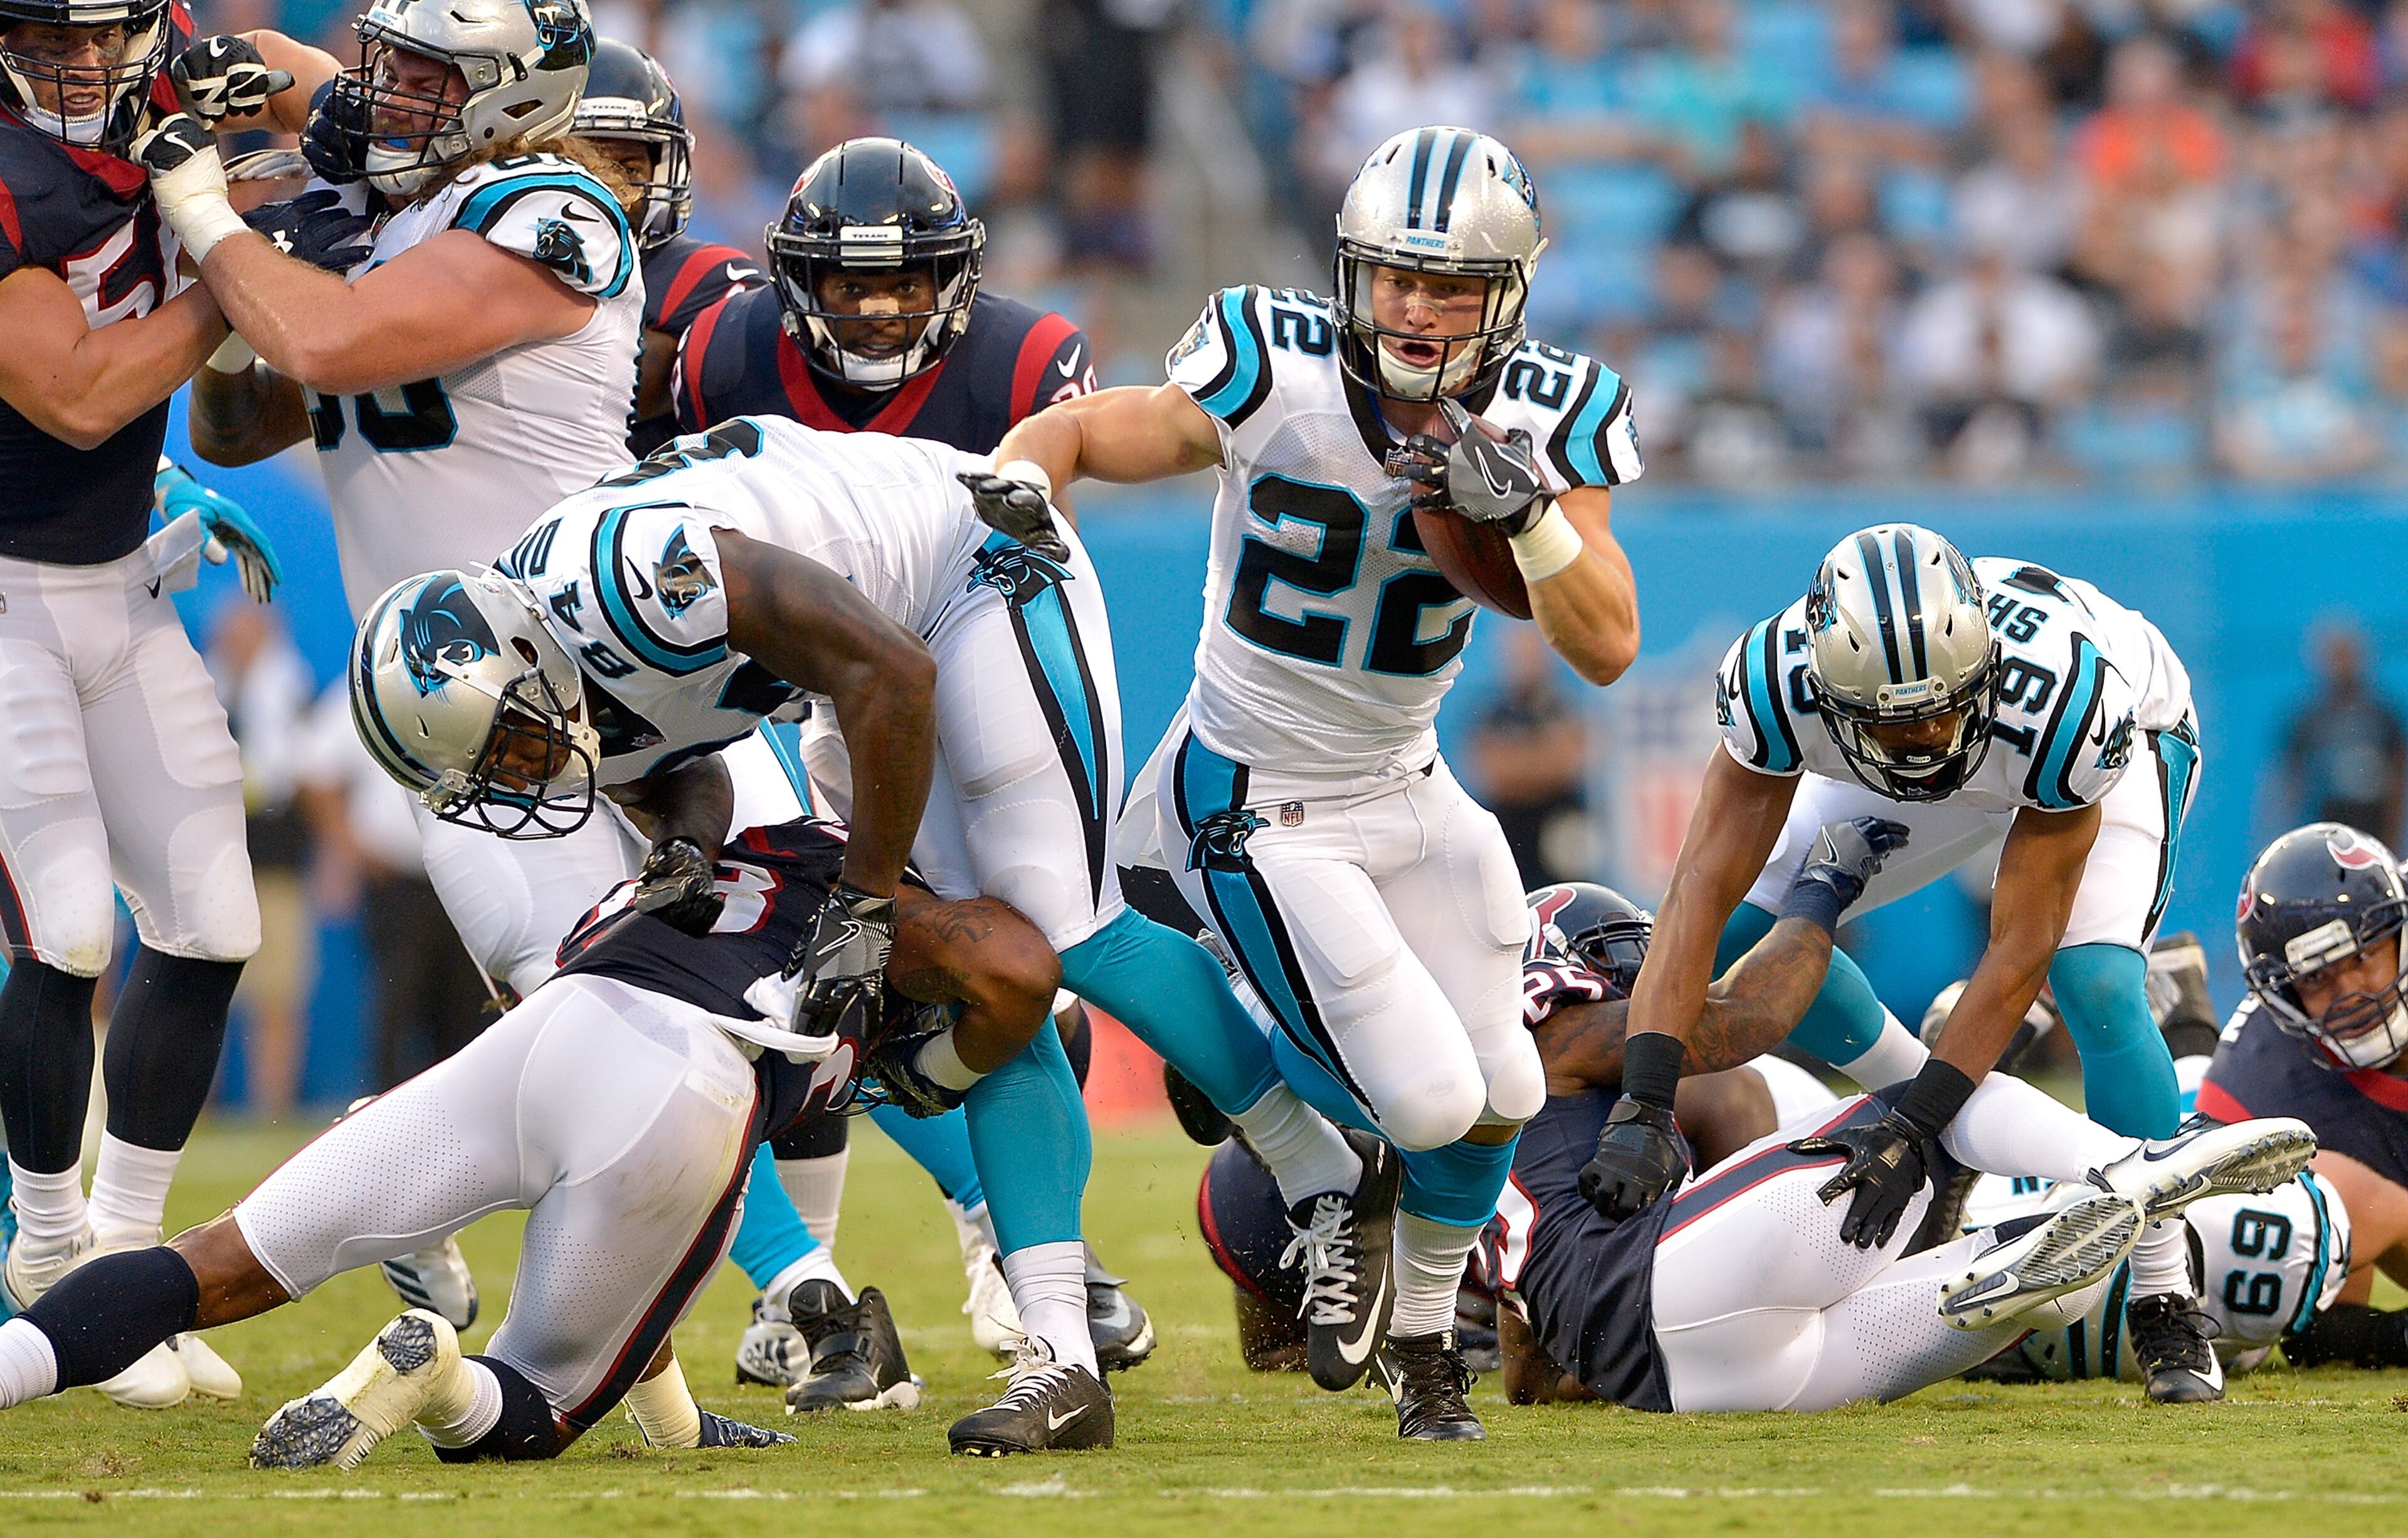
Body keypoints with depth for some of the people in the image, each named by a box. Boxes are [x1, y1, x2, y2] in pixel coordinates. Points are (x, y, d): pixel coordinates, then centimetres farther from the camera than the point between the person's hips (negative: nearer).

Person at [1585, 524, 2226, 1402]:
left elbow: (2020, 948, -37)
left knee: (2098, 991, -27)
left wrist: (1916, 1131, -42)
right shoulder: (1781, 680, -38)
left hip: (2129, 739, -4)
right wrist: (1644, 1107, -46)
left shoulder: (2065, 700, -44)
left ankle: (2165, 1303, -15)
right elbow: (1704, 890, -38)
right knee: (1746, 934, -10)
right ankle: (1918, 1090, 14)